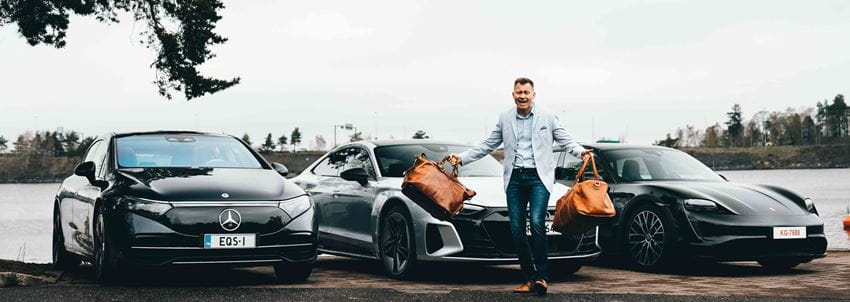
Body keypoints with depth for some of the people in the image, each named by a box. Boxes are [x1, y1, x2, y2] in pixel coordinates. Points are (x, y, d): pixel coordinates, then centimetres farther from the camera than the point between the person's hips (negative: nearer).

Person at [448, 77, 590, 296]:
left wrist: (581, 152, -17)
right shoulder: (504, 119, 12)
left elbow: (566, 141, 3)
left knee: (536, 223, -20)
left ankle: (542, 276, -13)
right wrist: (462, 158, 9)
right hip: (514, 178, 4)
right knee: (517, 229, 0)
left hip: (539, 177, -3)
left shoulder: (547, 117, 5)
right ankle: (529, 278, 8)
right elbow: (487, 146, 17)